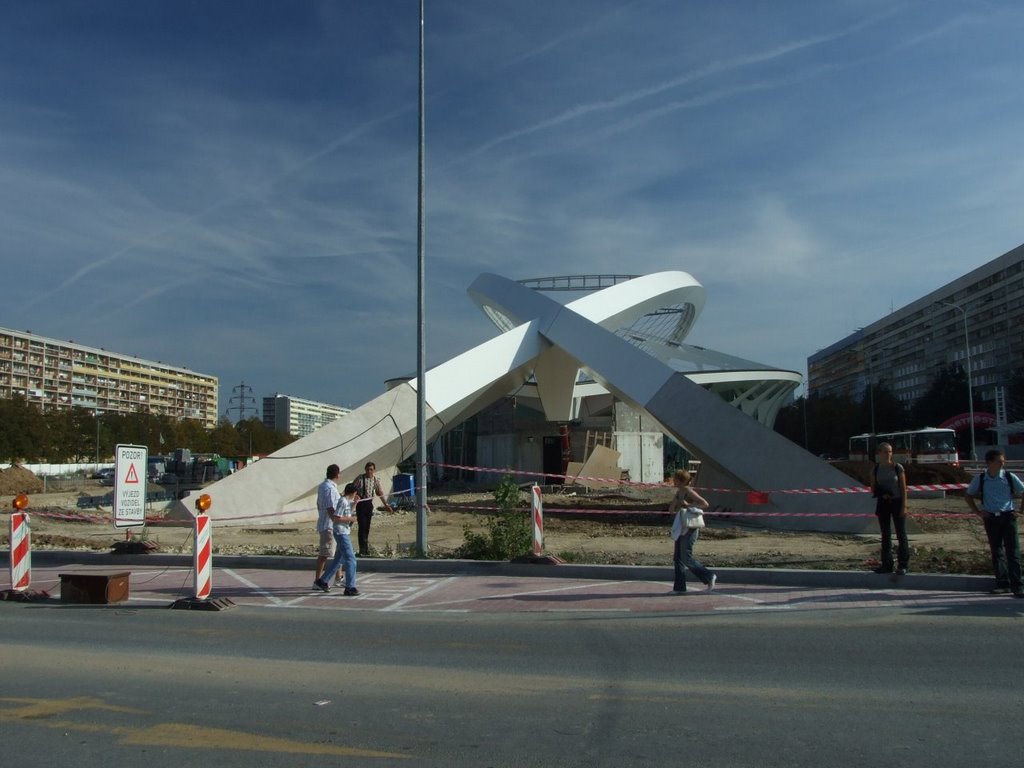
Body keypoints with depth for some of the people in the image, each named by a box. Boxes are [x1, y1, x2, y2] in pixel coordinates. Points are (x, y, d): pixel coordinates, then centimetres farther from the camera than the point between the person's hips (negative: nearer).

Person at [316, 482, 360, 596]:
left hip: (343, 533, 10)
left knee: (339, 560, 17)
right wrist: (350, 519, -15)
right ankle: (350, 587, -7)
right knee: (350, 560, -9)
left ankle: (322, 581, 25)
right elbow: (335, 518, -22)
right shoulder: (343, 502, -16)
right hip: (341, 533, -10)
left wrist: (354, 503, 18)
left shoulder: (347, 501, 12)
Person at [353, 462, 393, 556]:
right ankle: (363, 549, -8)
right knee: (362, 526, -10)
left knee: (367, 527, 9)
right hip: (360, 503, -5)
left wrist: (386, 504, 19)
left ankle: (365, 549, 16)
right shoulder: (359, 479, -11)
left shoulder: (375, 480, 5)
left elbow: (379, 493, 16)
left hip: (369, 503, 5)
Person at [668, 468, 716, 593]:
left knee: (686, 557, -8)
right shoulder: (678, 492, 13)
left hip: (689, 529, -9)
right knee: (677, 558, 7)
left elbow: (705, 504, -17)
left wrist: (688, 504, -21)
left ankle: (709, 576, 6)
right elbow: (671, 510, 14)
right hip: (681, 529, 9)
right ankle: (679, 587, 10)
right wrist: (674, 503, -6)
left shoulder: (688, 491, -12)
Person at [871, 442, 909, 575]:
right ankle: (887, 564, 17)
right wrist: (880, 494, -10)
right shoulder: (876, 468, 4)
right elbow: (873, 487, 11)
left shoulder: (898, 467, -6)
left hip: (897, 502, -4)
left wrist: (904, 506, -11)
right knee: (885, 535, 9)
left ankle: (903, 565, 5)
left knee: (901, 534, -1)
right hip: (883, 503, 4)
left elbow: (903, 488, -5)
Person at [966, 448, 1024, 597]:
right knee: (997, 552, 8)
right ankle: (1003, 584, 16)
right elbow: (969, 495, 13)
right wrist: (978, 512, 5)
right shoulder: (980, 479, -1)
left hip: (1008, 517, -1)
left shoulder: (1010, 477, -4)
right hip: (991, 519, 2)